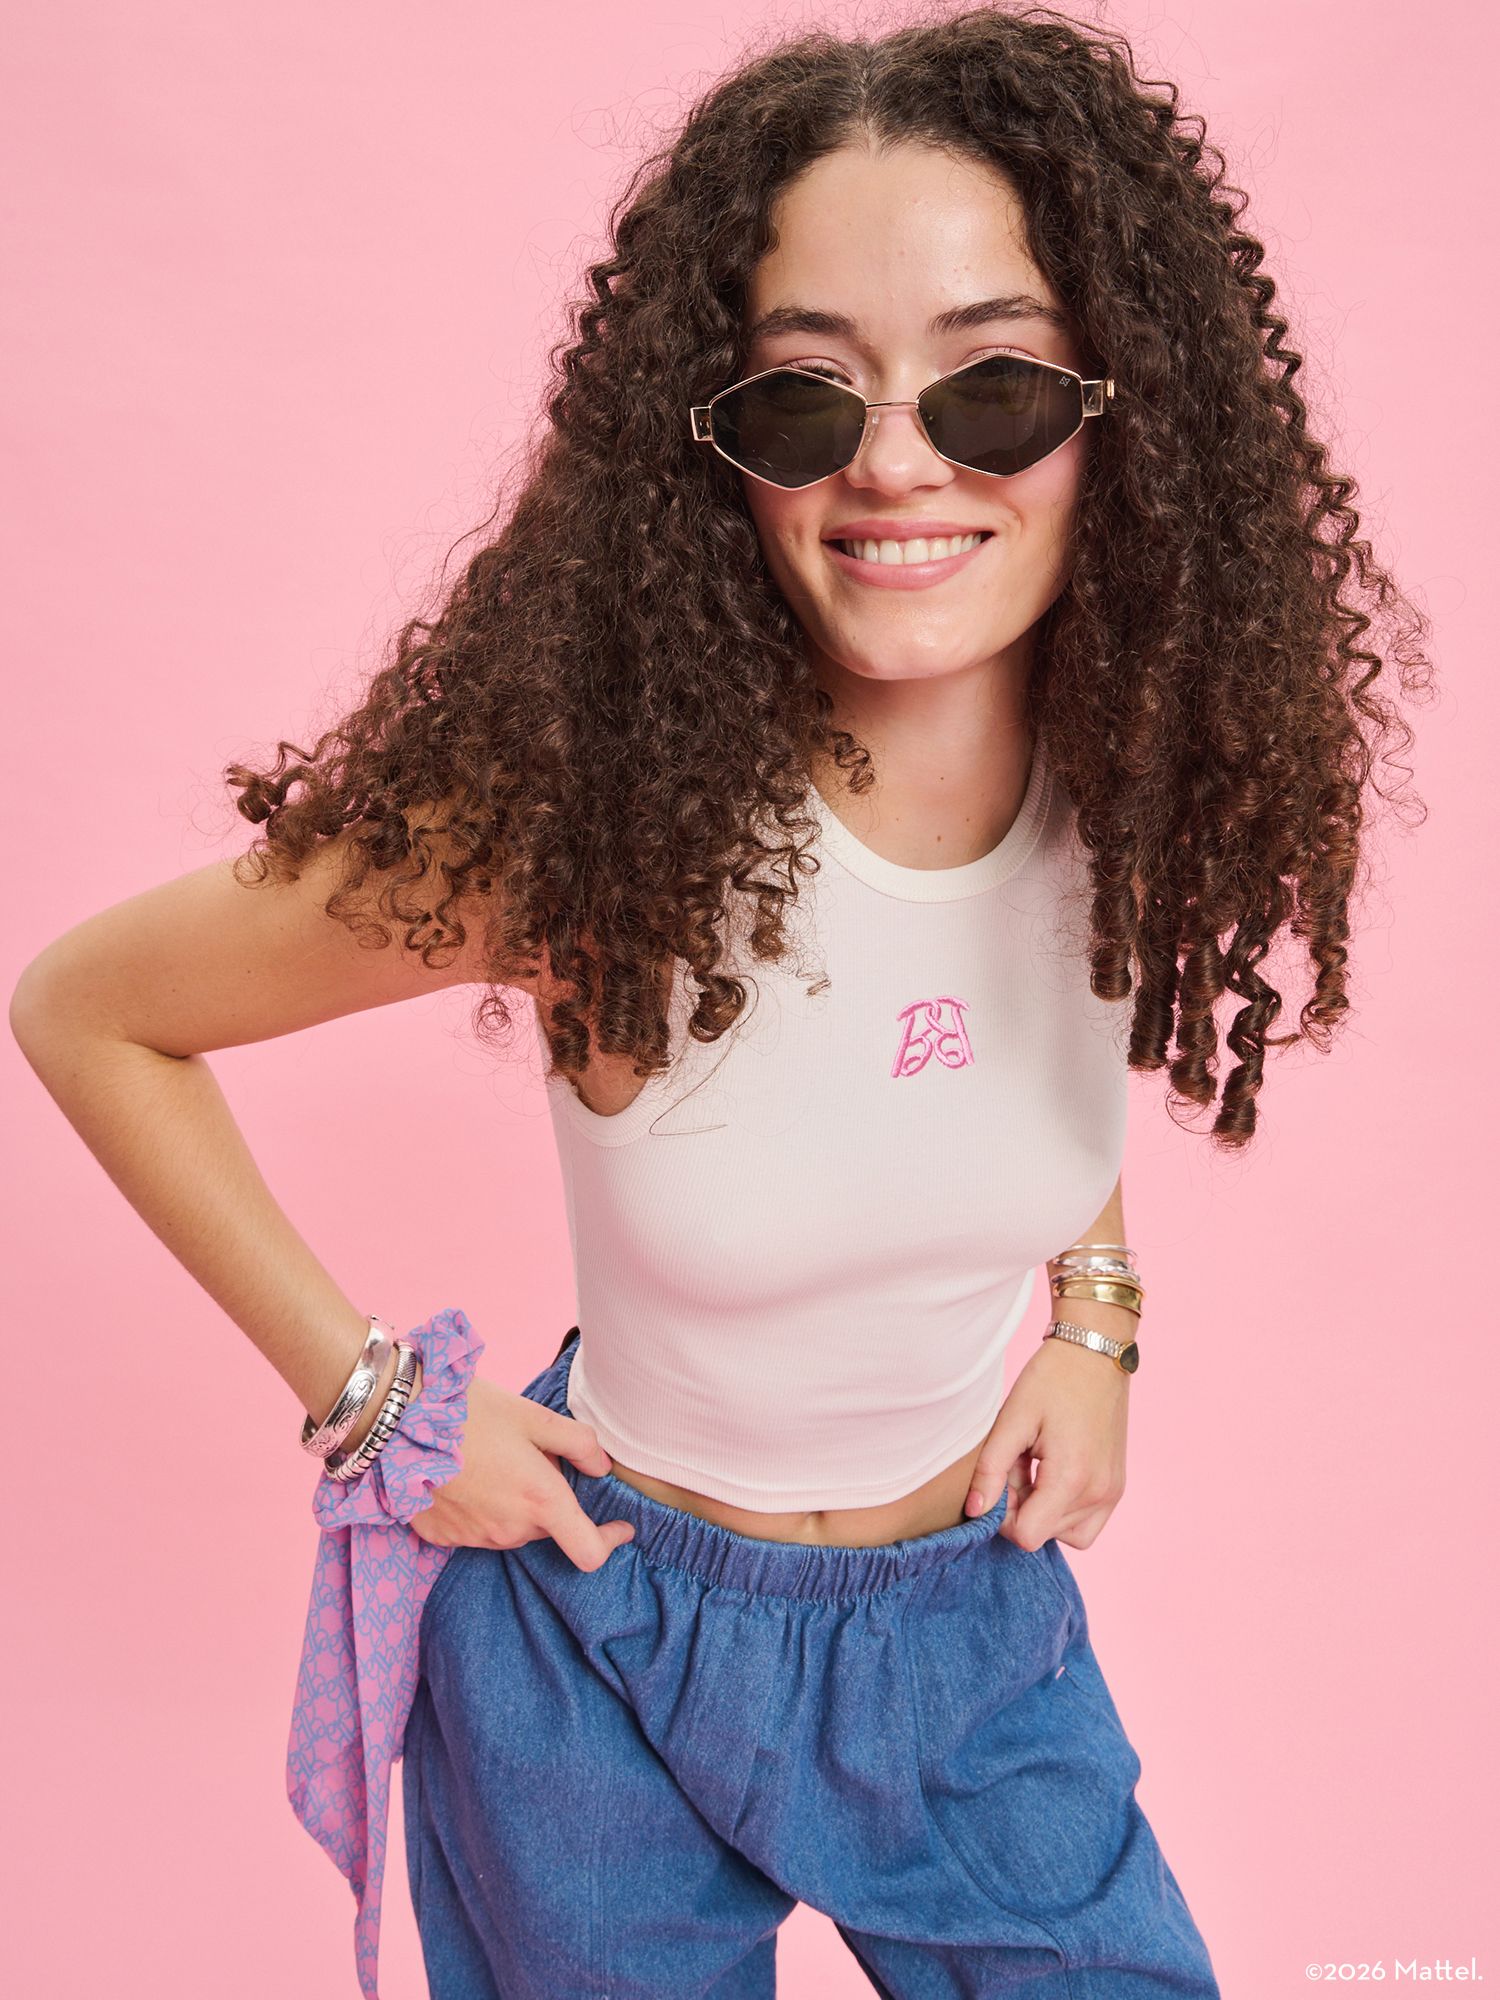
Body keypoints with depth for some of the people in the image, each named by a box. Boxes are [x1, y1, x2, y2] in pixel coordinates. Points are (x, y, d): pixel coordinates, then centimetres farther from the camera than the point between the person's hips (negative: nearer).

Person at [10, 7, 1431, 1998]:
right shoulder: (595, 822, -27)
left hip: (984, 1616, 4)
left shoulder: (1143, 793, -13)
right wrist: (369, 1389, -15)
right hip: (608, 1636, -3)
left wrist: (1091, 1299, -2)